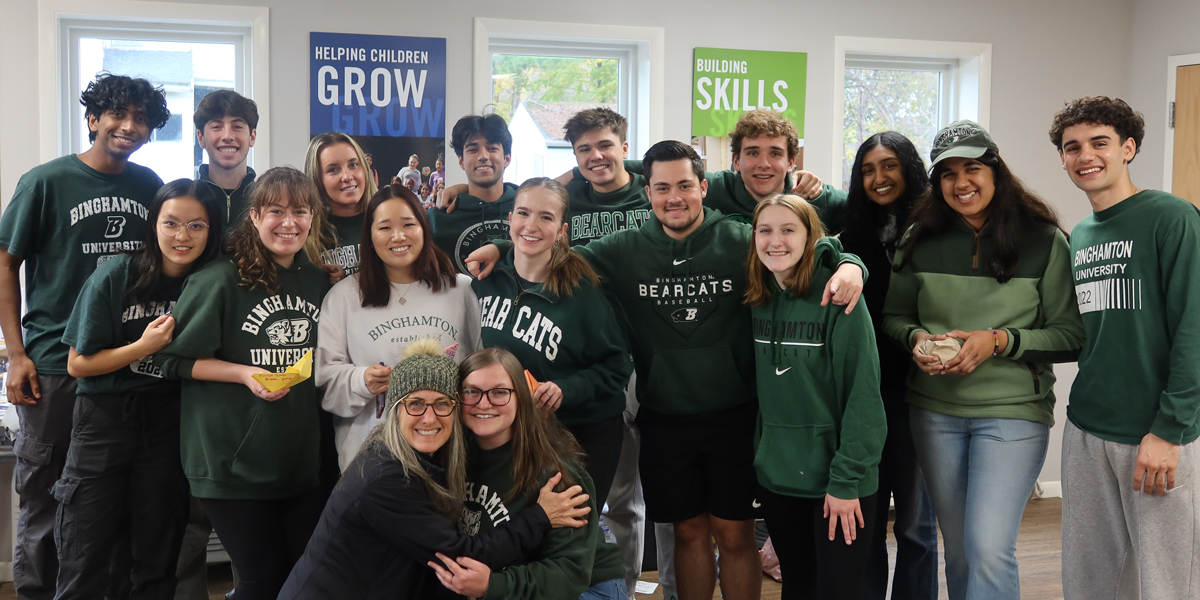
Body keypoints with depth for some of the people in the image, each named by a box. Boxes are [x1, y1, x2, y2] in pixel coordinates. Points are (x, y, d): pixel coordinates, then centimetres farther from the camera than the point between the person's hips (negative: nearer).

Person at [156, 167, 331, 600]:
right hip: (236, 462, -5)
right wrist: (245, 375, -17)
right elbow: (173, 359, -7)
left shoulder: (319, 281, 8)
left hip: (305, 461, 5)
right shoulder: (221, 280, -8)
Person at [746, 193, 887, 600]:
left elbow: (862, 396, -16)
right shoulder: (757, 301, 3)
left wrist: (846, 480, -17)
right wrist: (759, 455, 3)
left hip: (837, 480, -5)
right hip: (777, 476, 5)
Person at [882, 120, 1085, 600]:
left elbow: (1072, 336, -5)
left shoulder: (1044, 242, -4)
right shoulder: (920, 241, 5)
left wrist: (1000, 341, -17)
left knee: (989, 548, -13)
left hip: (1013, 411, -3)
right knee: (958, 546, 13)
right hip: (935, 411, 4)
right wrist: (916, 338, -8)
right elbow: (894, 316, 13)